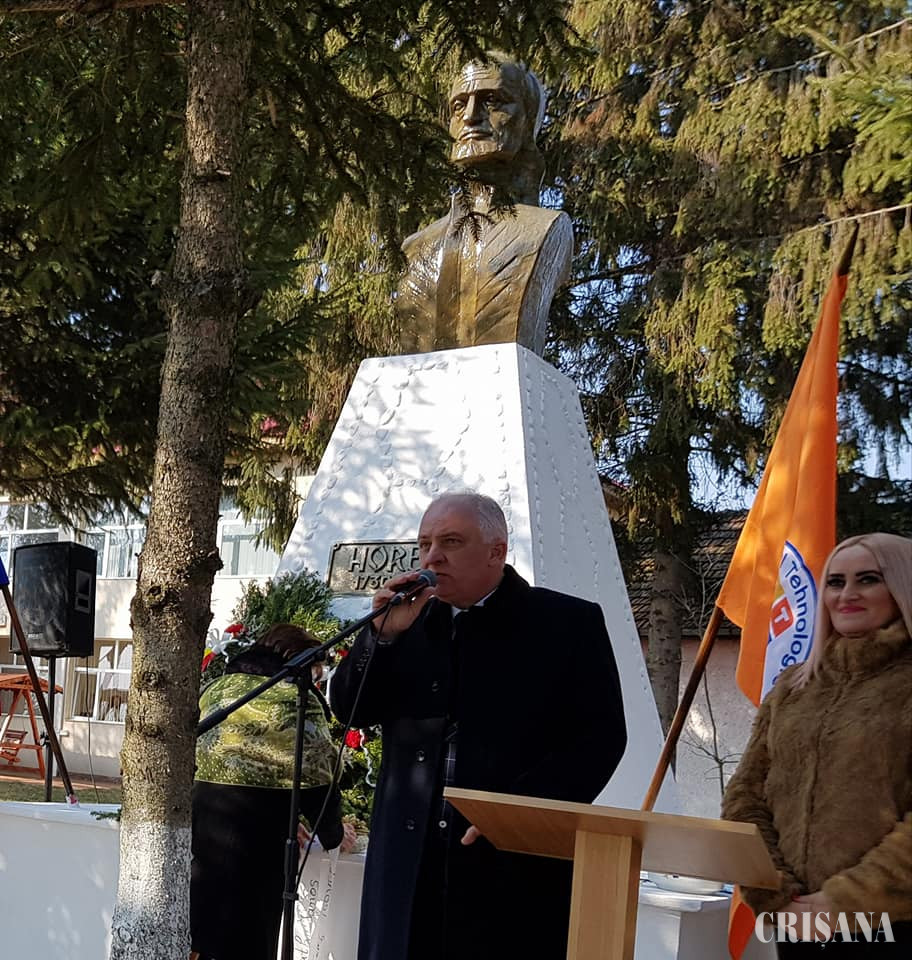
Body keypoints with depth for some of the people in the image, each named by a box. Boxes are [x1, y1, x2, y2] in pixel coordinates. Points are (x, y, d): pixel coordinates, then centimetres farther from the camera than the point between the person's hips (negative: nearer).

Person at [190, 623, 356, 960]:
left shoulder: (217, 687, 16)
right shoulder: (298, 698, -3)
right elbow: (313, 780, -7)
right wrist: (334, 833, 12)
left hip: (196, 822, 6)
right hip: (252, 839, -6)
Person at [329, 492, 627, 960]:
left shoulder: (569, 623, -1)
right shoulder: (410, 620, 13)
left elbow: (600, 736, -5)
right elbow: (348, 709, 10)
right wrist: (383, 634, -7)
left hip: (518, 862, -4)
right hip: (410, 863, 4)